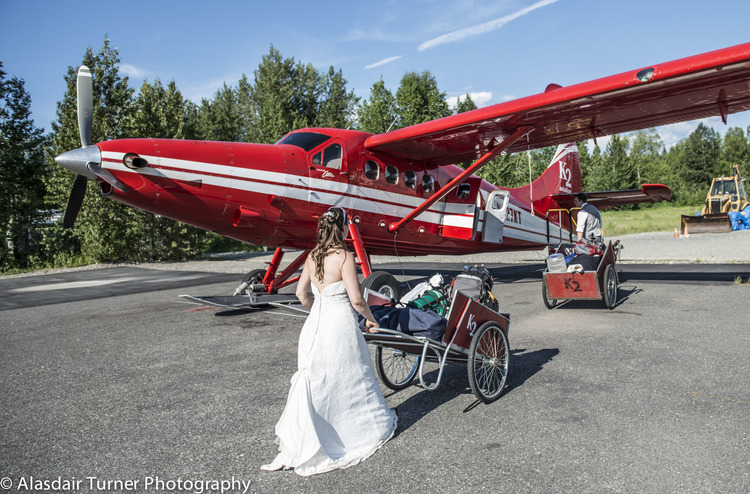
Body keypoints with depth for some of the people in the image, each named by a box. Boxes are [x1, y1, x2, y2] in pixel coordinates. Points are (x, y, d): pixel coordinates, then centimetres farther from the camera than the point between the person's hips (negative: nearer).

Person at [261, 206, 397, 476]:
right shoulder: (344, 257, -15)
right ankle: (373, 426, 36)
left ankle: (297, 446, 14)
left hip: (316, 323, 6)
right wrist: (370, 318, 2)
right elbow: (356, 300, -15)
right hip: (341, 324, -5)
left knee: (314, 380, 12)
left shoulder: (312, 256, 4)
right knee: (352, 377, 13)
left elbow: (301, 293, 10)